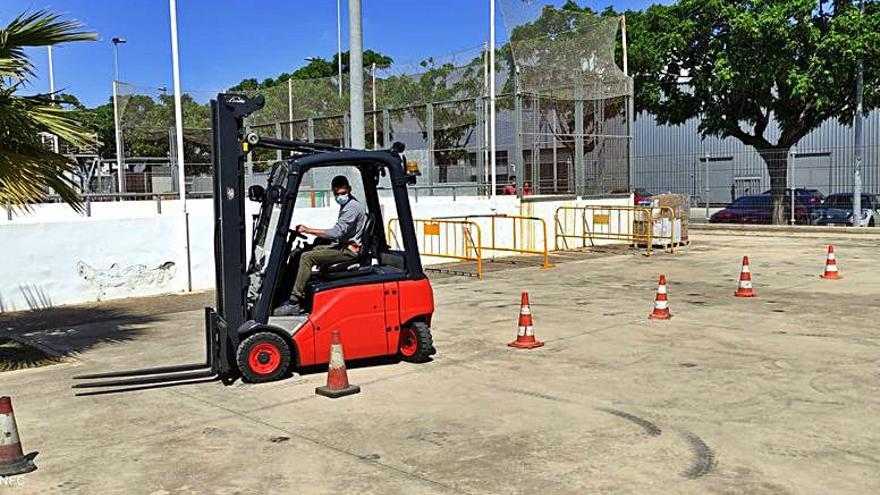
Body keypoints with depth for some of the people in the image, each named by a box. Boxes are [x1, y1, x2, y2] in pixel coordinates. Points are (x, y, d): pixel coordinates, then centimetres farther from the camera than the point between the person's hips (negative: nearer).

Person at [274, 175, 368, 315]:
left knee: (307, 257, -23)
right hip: (342, 246, 11)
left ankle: (294, 304, -24)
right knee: (298, 252, 7)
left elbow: (336, 232, -23)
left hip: (348, 251, -11)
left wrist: (308, 230, -21)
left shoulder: (353, 207, -15)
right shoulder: (346, 205, 18)